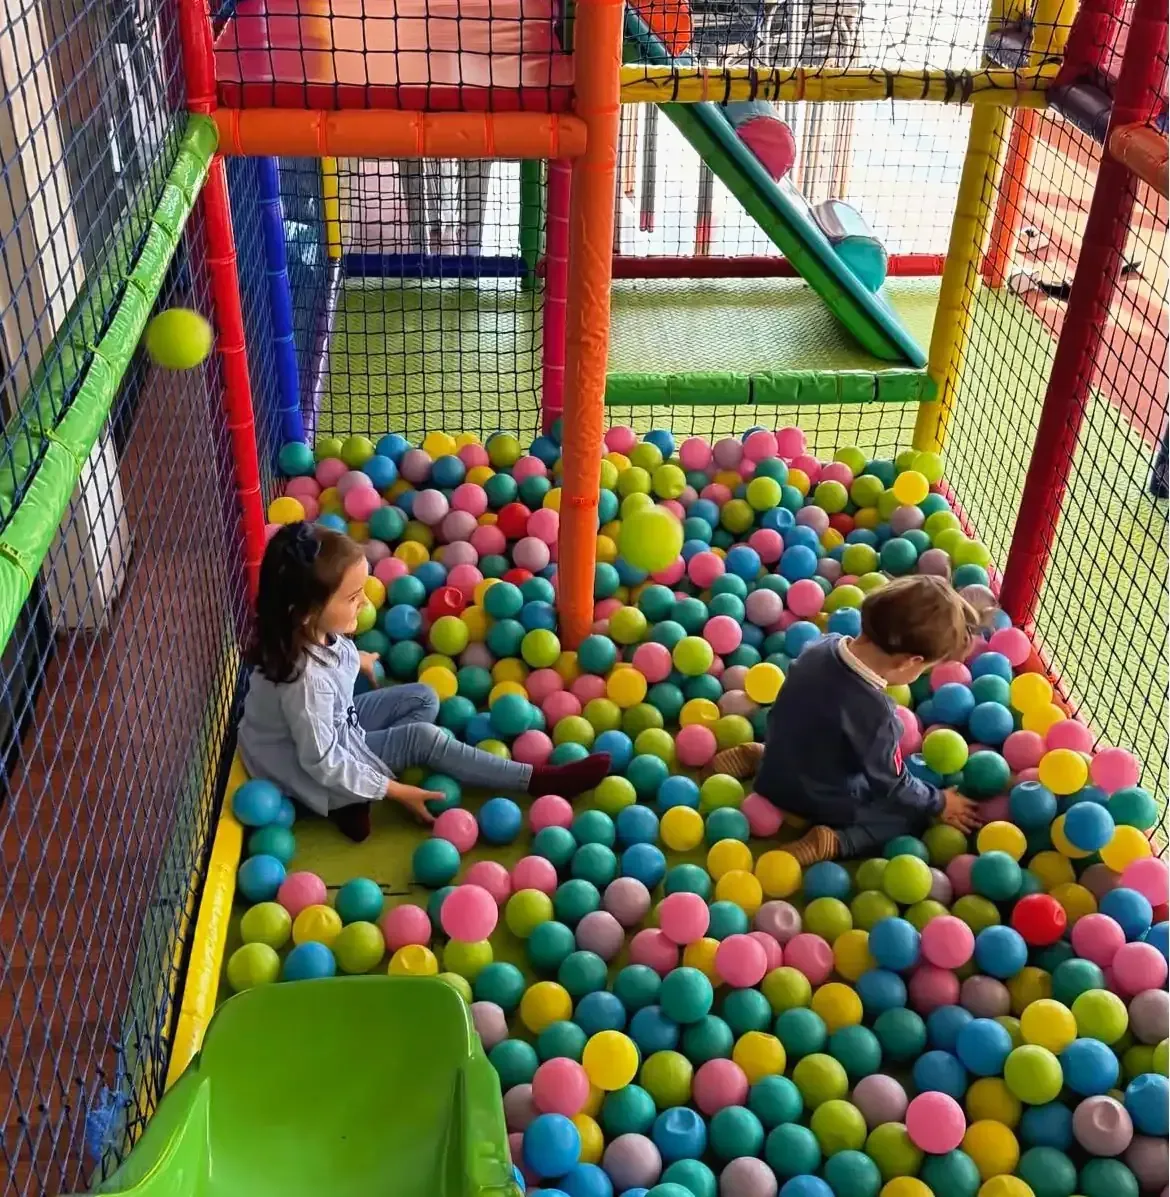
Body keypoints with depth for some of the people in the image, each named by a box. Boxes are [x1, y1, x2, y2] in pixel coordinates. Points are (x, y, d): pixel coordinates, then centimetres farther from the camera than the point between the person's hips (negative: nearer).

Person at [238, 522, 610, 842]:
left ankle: (354, 796, -5)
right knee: (425, 739, -16)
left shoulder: (306, 631, -15)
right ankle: (539, 780, -9)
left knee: (423, 699, 7)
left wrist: (356, 658, 29)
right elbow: (324, 764, -30)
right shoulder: (307, 680, -39)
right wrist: (395, 790, -23)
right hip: (320, 771, -9)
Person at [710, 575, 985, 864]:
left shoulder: (822, 646, -15)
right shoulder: (873, 712, -34)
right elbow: (891, 785, -18)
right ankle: (835, 841, -11)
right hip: (823, 804, -7)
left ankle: (758, 757, 15)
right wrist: (938, 804, -1)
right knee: (918, 816, 6)